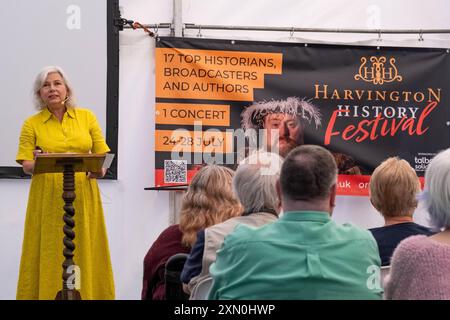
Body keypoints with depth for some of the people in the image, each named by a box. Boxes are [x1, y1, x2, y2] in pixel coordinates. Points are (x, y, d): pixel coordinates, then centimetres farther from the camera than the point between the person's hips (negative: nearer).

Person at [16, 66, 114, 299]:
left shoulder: (86, 117, 9)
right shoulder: (32, 124, 5)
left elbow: (102, 154, 8)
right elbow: (26, 165, 0)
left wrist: (100, 169, -13)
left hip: (83, 198, 1)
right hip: (48, 199, -1)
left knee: (86, 253, 2)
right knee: (49, 255, -2)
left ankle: (87, 294, 11)